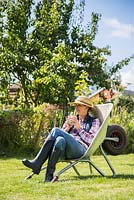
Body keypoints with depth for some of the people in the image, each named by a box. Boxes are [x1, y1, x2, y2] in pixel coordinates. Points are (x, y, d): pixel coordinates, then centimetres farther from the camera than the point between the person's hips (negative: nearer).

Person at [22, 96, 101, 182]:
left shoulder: (94, 121, 17)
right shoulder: (71, 119, 29)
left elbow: (91, 140, 2)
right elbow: (62, 136, 21)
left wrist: (78, 127, -2)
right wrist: (67, 128, 4)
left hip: (81, 150, -4)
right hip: (66, 153, 4)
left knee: (56, 130, -26)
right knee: (60, 140, -35)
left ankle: (37, 163, -29)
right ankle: (49, 175, -41)